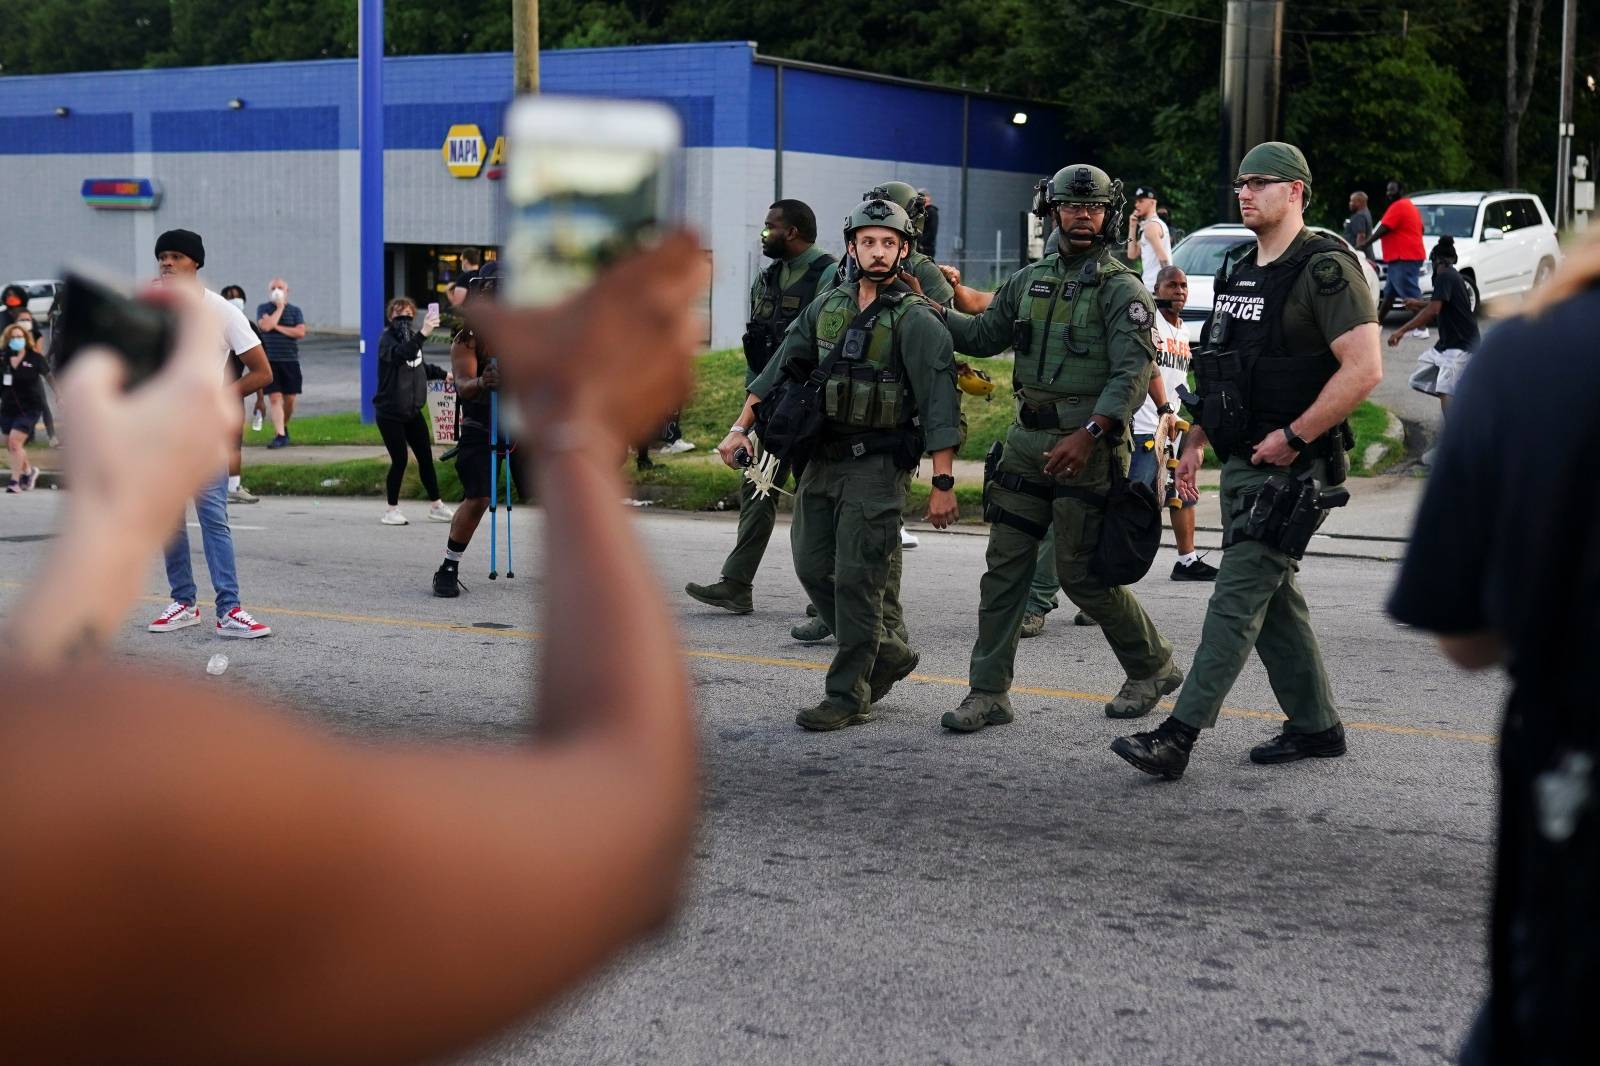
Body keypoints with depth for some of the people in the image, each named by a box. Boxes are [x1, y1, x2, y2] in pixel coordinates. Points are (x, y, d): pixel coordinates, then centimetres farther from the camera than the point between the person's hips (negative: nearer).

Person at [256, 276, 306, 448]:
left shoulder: (295, 311, 8)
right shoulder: (263, 309, 6)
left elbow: (300, 332, -7)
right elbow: (266, 326, -14)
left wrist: (277, 327, -9)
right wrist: (280, 307, -7)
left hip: (290, 360, 1)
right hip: (269, 360, -1)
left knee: (290, 398, 3)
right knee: (274, 397, -10)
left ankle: (284, 427, 27)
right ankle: (280, 435, -13)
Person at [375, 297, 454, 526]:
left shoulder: (411, 337, 8)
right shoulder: (387, 339, -15)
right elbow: (402, 354, -38)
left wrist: (443, 374, 28)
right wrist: (422, 334, -49)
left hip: (412, 411, 7)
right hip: (390, 412, -7)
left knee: (425, 457, 9)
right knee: (399, 459, -5)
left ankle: (437, 507, 19)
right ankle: (392, 510, 10)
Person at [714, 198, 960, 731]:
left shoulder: (917, 320, -9)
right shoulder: (827, 306, 10)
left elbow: (939, 402, -13)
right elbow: (780, 368, 13)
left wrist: (943, 483, -18)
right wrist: (741, 428, 4)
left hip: (877, 464, -7)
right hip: (822, 458, 7)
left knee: (856, 578, -7)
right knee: (813, 568, 7)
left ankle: (849, 696, 2)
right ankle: (888, 652, 24)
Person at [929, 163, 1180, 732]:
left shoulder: (1122, 289, -6)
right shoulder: (1029, 281, 13)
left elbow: (1133, 373, -15)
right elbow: (982, 336, 21)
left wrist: (1089, 434, -25)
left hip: (1087, 447, -6)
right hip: (1028, 440, 6)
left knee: (1082, 573, -2)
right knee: (1004, 566, 2)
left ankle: (1153, 666, 19)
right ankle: (988, 691, 6)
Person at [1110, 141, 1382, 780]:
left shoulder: (1325, 268, -13)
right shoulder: (1239, 272, 15)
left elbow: (1364, 368, -21)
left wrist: (1293, 436, -21)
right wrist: (1195, 441, 17)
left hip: (1291, 467, -9)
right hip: (1241, 464, 9)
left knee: (1237, 597, -11)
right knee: (1273, 598, 13)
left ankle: (1179, 735, -13)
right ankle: (1316, 727, 23)